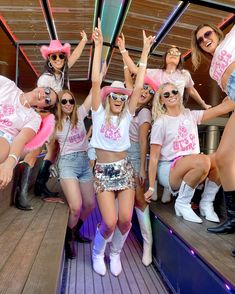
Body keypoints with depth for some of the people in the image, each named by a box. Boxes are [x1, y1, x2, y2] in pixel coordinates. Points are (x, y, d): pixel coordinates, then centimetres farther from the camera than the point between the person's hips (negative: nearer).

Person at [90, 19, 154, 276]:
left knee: (125, 219, -4)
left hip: (124, 169, 3)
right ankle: (97, 253, 26)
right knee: (109, 222, -8)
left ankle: (115, 253, 28)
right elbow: (95, 82, -8)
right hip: (103, 171, -2)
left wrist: (145, 53, 0)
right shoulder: (99, 113, 1)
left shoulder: (127, 115, 6)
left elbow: (138, 86, 1)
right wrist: (98, 46, -11)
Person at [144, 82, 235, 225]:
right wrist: (151, 187, -8)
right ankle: (182, 203, -10)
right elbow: (154, 157, -7)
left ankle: (206, 203, -4)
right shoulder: (160, 123, -4)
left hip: (193, 169, 5)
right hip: (169, 169, -5)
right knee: (202, 160, -33)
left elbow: (223, 107, 2)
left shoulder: (190, 115, 10)